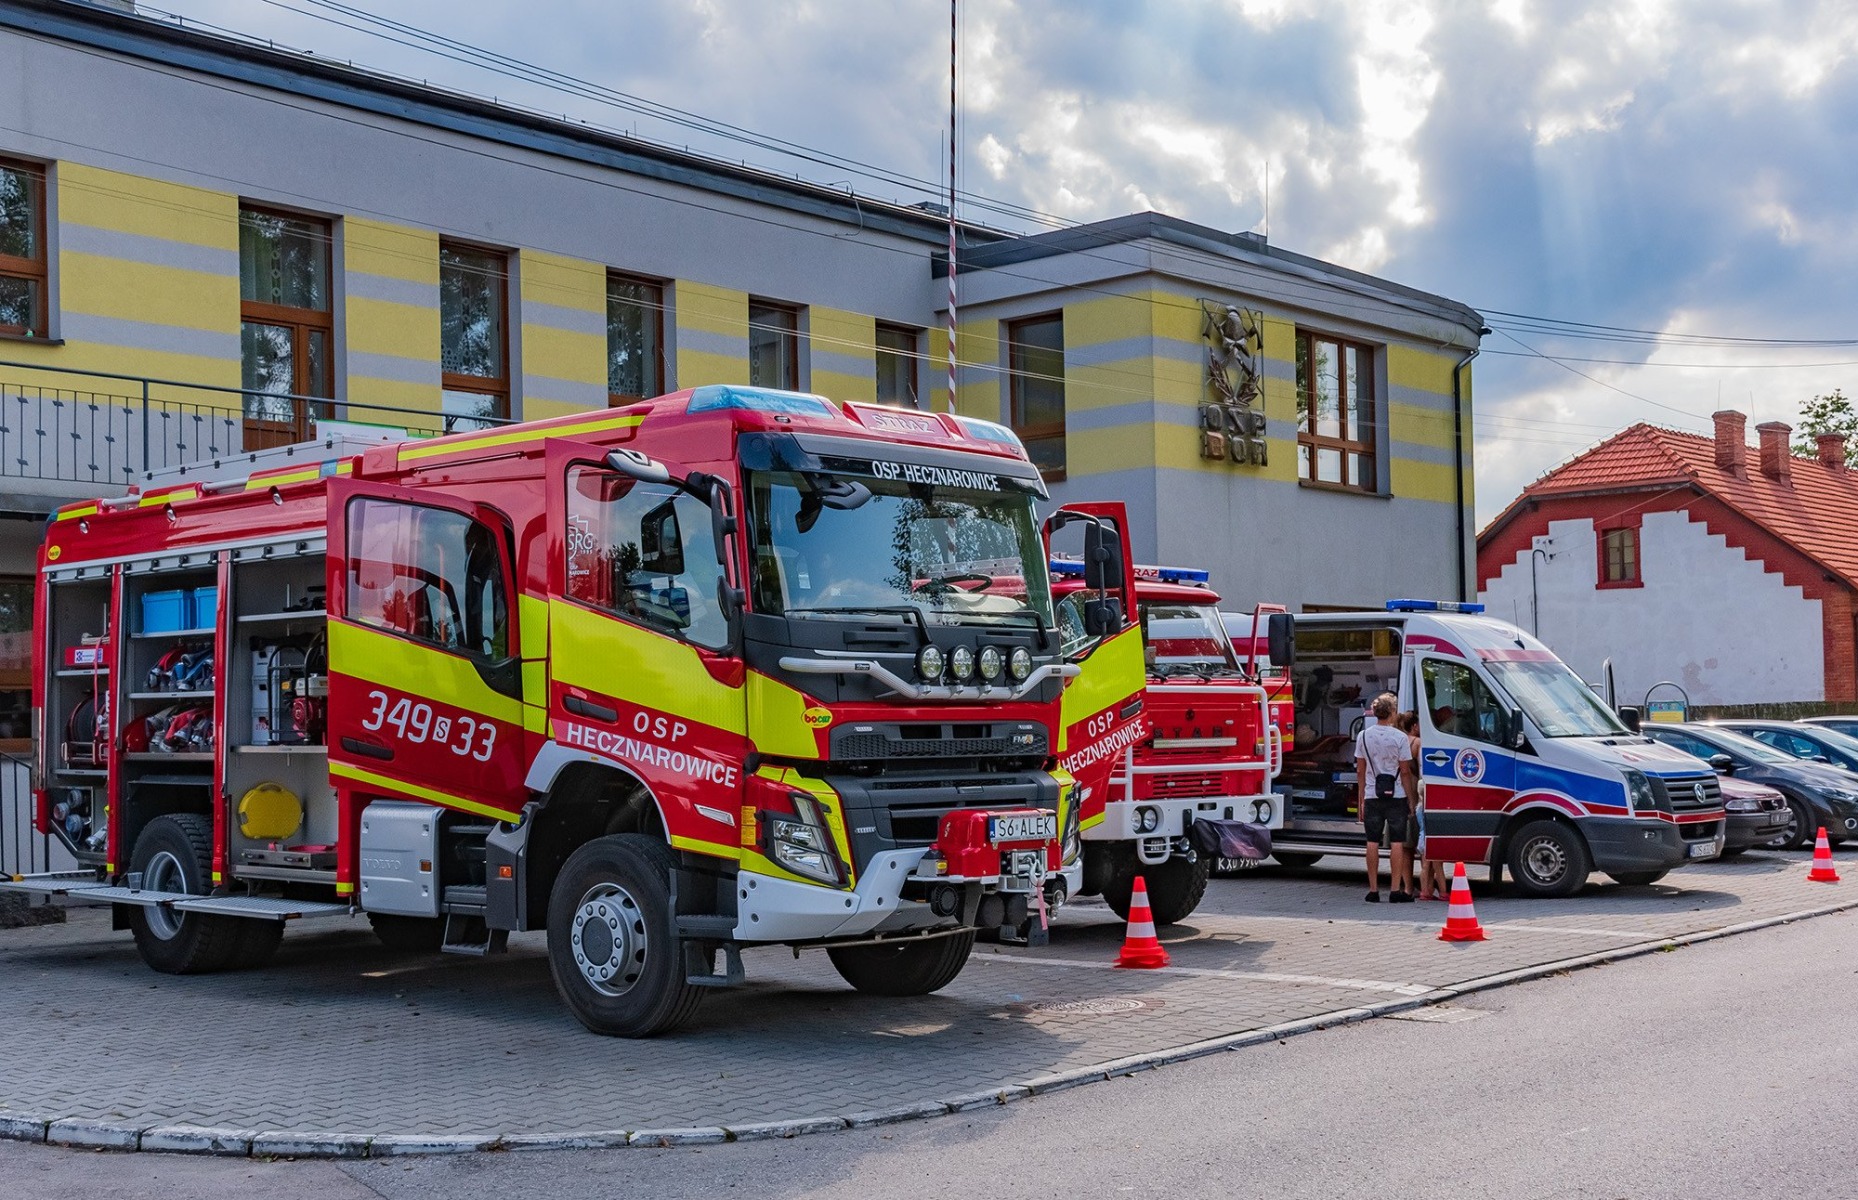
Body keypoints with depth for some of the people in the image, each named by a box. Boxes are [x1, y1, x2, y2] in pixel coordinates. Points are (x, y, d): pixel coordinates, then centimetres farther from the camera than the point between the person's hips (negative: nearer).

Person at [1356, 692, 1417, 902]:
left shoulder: (1364, 736, 3)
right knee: (1397, 843, 2)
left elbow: (1360, 770, 6)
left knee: (1373, 842, 5)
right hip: (1396, 796, -3)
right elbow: (1405, 772, -6)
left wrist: (1361, 799, 12)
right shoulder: (1400, 738, -7)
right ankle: (1396, 890, 0)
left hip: (1372, 796, 3)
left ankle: (1373, 889, 6)